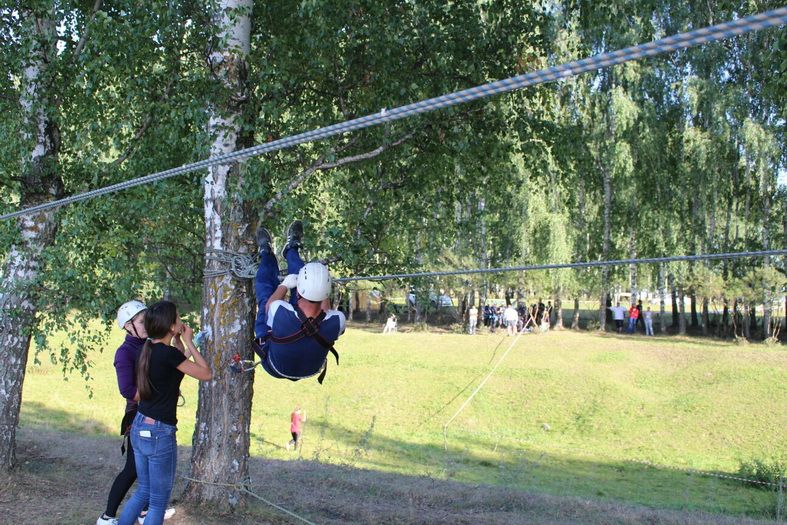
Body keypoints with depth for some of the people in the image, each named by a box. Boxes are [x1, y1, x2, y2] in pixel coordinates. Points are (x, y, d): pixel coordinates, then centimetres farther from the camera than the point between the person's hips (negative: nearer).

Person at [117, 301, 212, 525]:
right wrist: (188, 343, -3)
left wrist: (180, 345, 13)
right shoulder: (168, 353, -19)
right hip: (159, 432, -8)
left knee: (144, 491, 22)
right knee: (158, 501, 5)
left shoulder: (149, 349, 5)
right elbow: (206, 374, -9)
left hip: (139, 427, 8)